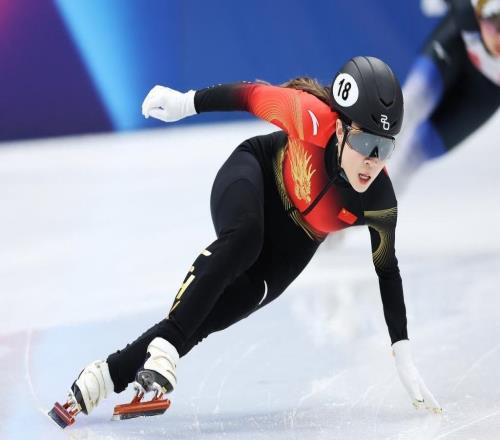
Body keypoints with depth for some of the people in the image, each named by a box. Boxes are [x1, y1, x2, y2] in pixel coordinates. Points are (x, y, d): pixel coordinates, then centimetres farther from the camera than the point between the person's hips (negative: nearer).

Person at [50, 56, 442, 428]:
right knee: (242, 239, -37)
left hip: (292, 242, 3)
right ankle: (163, 347, -36)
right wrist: (187, 102, -11)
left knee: (205, 317, -10)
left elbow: (388, 271, -11)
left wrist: (404, 356, -11)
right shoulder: (315, 121, -36)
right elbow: (254, 95, -19)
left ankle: (111, 374, -3)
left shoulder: (379, 202, -26)